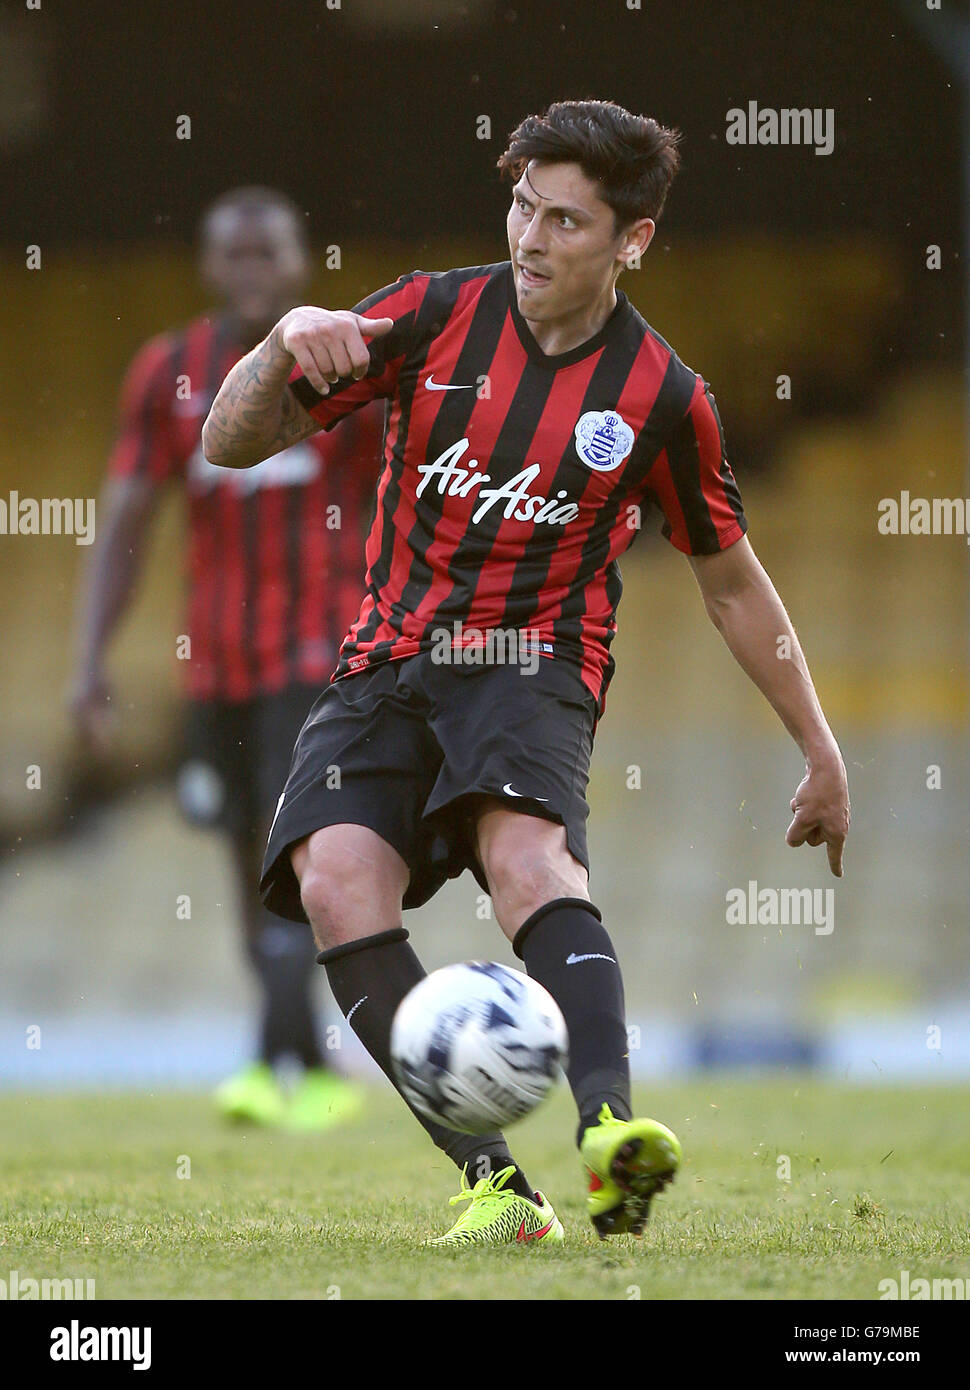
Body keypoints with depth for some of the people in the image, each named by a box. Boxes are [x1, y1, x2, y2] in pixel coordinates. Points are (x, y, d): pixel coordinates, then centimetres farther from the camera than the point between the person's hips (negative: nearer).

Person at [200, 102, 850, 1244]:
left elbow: (731, 581, 15)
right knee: (336, 880, -26)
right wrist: (285, 343, -17)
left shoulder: (660, 396, 1)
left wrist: (821, 752, 16)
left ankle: (610, 1125, -57)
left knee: (527, 853, -35)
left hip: (533, 666, -2)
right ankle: (491, 1181, -28)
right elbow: (232, 445, 4)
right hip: (386, 666, 2)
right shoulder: (434, 313, 3)